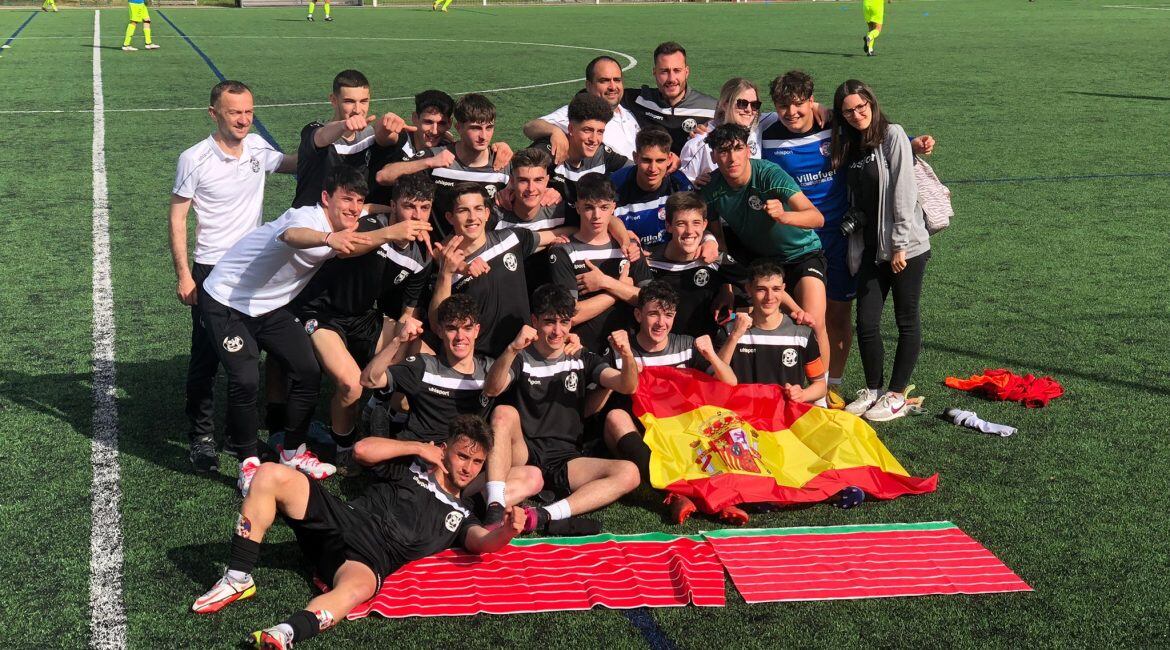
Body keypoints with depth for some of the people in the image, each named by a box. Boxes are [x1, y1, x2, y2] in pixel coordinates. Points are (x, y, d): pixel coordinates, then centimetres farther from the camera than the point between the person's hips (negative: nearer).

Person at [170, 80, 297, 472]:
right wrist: (183, 275, -12)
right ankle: (202, 437, 11)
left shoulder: (257, 147, 1)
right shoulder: (195, 160, -12)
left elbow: (295, 164, 17)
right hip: (211, 272, -5)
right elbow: (177, 218, -7)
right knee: (206, 357, 0)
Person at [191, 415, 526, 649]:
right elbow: (364, 448, 9)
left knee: (357, 589, -42)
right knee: (271, 475, -19)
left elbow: (485, 542, -2)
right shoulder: (413, 463, 20)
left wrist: (507, 529, -26)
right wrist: (418, 446, 7)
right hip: (343, 519, 3)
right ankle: (238, 580, -16)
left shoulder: (460, 515, 18)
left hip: (370, 560, -3)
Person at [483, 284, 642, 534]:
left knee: (628, 473, -22)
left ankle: (545, 517, -38)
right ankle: (495, 510, -42)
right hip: (525, 455, -2)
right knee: (503, 413, -32)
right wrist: (512, 349, -35)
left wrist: (627, 356, -23)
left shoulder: (582, 360, 14)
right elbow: (492, 389, -16)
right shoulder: (521, 359, 5)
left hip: (566, 459, 2)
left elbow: (627, 387, 0)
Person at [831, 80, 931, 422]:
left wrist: (900, 245, -18)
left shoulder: (892, 135, -9)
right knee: (866, 322, 4)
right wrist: (857, 246, 7)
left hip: (906, 246, -6)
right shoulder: (850, 145, 11)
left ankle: (897, 395, 14)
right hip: (871, 248, 6)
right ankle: (873, 390, 19)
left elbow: (903, 190, -15)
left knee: (907, 322, 5)